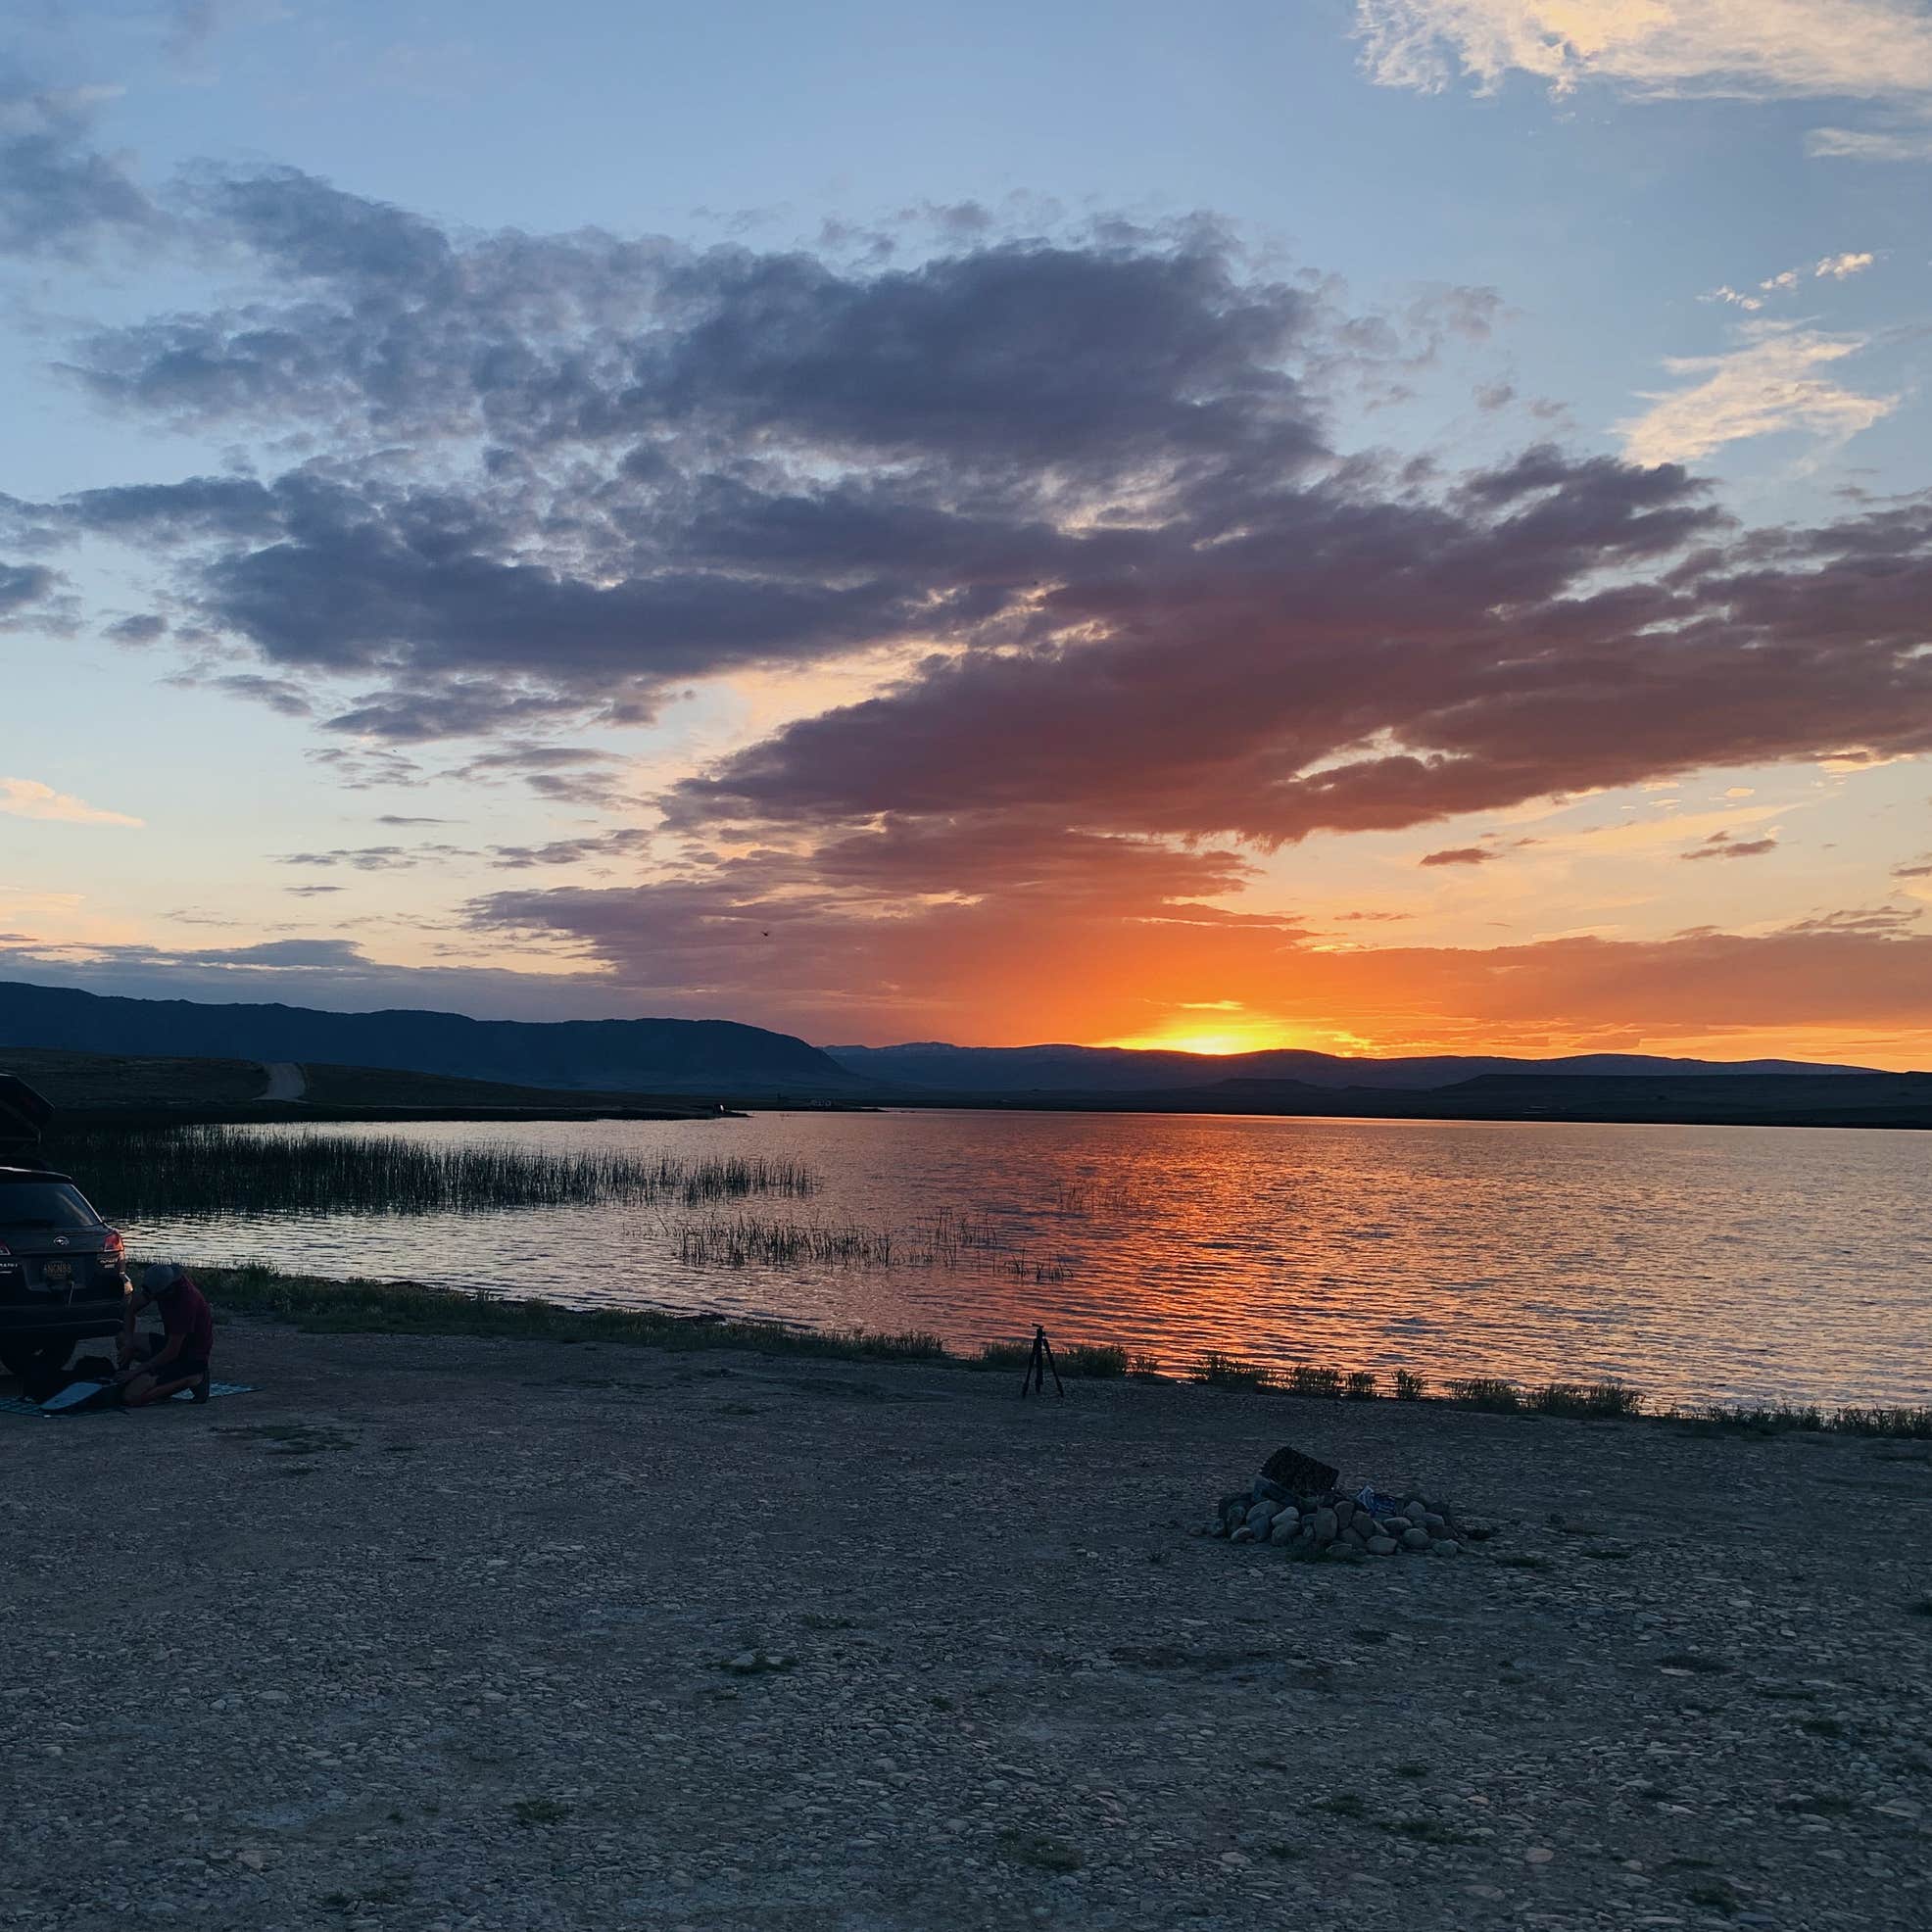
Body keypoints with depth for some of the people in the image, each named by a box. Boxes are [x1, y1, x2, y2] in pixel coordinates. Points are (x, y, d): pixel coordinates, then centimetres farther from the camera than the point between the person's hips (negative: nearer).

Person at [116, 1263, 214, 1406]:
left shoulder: (186, 1300, -32)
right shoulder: (161, 1280, -9)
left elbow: (172, 1352, -24)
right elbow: (132, 1309, 8)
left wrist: (135, 1371, -16)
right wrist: (129, 1343, -6)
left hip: (192, 1357, -9)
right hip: (174, 1344, 9)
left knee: (132, 1397, -19)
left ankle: (189, 1381, -8)